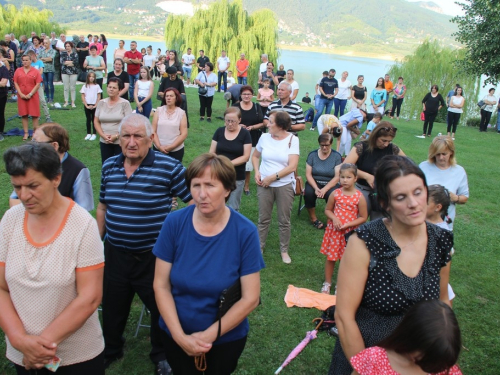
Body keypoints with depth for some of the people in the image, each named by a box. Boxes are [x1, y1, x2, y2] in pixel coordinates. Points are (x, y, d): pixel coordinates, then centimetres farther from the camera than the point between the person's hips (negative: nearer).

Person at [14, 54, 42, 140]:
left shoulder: (35, 71, 0)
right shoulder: (18, 71, 7)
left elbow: (38, 84, -4)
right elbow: (15, 83, 5)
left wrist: (30, 94, -11)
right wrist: (21, 94, -8)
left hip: (33, 96, -2)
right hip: (22, 96, 2)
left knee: (34, 115, -1)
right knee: (23, 115, 4)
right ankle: (26, 133, 10)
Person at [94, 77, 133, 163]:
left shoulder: (125, 103, -5)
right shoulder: (101, 103, 7)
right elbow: (96, 121, 8)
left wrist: (116, 136, -15)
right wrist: (103, 135, -7)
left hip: (120, 142, -4)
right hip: (104, 142, 4)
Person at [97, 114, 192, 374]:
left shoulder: (169, 167, -17)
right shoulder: (109, 167, 0)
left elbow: (195, 202, -12)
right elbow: (102, 208, 13)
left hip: (153, 256, -4)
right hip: (114, 254, 4)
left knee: (161, 309, 15)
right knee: (112, 308, 23)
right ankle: (109, 351, 51)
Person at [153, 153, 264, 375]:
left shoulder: (245, 232, -18)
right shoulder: (174, 223, -14)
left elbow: (250, 298, -15)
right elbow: (161, 286, -10)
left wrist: (210, 335, -17)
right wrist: (179, 336, -17)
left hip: (226, 338, -1)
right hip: (176, 335, 2)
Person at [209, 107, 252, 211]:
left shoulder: (245, 134, -5)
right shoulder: (219, 131, 2)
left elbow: (246, 157, -9)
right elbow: (211, 153, 2)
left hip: (237, 178, -2)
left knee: (233, 209, 7)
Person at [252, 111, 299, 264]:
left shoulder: (292, 140, -9)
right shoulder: (264, 137, -1)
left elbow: (292, 166, -15)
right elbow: (255, 156, 15)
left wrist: (273, 177, -15)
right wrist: (256, 172, -2)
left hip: (285, 185, -2)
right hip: (264, 184, 2)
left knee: (284, 221, 8)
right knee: (263, 219, 10)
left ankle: (284, 250, 24)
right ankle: (259, 247, 26)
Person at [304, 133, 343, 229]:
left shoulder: (337, 156, -4)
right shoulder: (312, 154, 0)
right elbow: (308, 174, -4)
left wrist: (324, 189, -23)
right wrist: (316, 188, -21)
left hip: (330, 184, -1)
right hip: (314, 182, 1)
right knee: (309, 193, -31)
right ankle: (313, 218, -7)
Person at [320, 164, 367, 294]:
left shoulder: (359, 197, -12)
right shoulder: (335, 194, -6)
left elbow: (363, 217, -7)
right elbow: (327, 210, 6)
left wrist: (348, 224, -18)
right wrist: (334, 218, -14)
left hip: (349, 233, -1)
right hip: (334, 231, 2)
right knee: (330, 257, 11)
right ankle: (327, 283, 28)